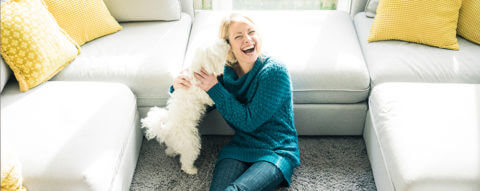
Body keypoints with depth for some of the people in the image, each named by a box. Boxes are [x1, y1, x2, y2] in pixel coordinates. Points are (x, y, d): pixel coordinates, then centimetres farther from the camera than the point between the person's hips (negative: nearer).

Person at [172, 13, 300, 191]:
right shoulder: (225, 72, 4)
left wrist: (215, 88, -15)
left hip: (277, 151, -3)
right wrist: (180, 84, -3)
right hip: (240, 147, 4)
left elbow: (248, 121, -14)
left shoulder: (275, 71, -12)